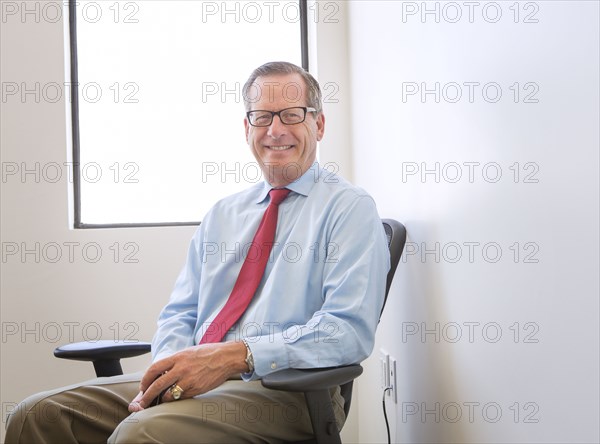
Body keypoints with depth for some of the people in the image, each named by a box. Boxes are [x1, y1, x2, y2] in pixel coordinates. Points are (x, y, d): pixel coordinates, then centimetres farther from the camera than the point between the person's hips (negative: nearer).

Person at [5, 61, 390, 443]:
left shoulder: (349, 208, 0)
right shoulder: (222, 215, 20)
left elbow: (350, 329, -13)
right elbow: (181, 313, 18)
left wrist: (235, 355, -22)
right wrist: (166, 371, -6)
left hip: (283, 388, -6)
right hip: (195, 381, 6)